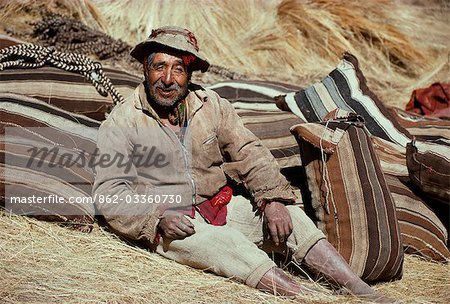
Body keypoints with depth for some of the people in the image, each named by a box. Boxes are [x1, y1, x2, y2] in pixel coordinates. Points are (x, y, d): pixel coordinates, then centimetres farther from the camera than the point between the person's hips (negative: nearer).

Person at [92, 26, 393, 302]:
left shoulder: (211, 105, 5)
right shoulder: (122, 123, -5)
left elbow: (250, 154, 2)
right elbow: (109, 194, -10)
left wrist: (273, 200, -15)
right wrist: (158, 218, -26)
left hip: (219, 207, 5)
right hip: (169, 225, -4)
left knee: (288, 217, -16)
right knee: (226, 242, -33)